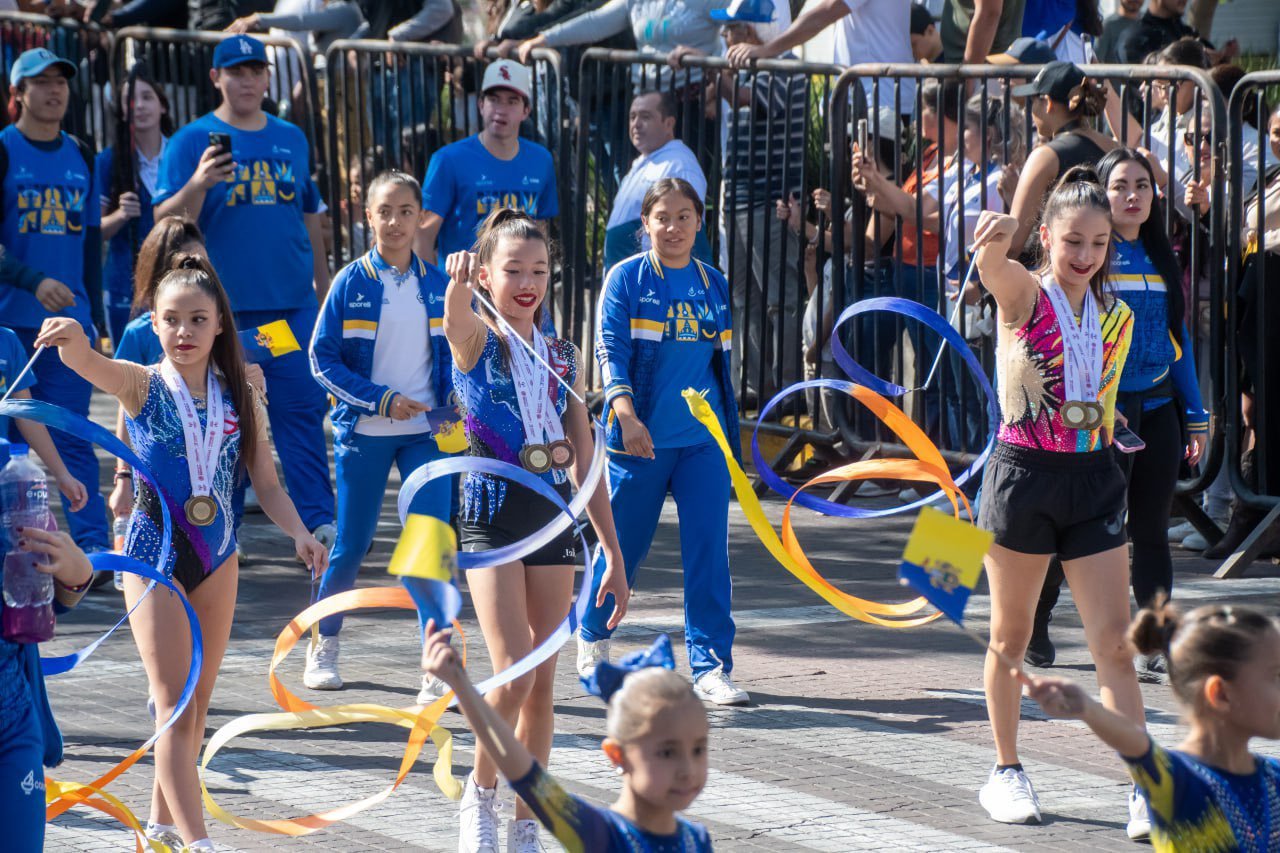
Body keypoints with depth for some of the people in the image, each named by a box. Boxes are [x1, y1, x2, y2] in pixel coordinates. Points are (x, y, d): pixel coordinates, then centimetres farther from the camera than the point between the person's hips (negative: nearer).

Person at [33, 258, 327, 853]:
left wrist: (299, 534, -14)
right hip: (154, 554, -4)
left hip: (217, 558, 4)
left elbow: (267, 486, 5)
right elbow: (89, 366, -29)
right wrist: (73, 341, -53)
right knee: (176, 707, -9)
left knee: (197, 703, 14)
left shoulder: (240, 398, 1)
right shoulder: (143, 387, -8)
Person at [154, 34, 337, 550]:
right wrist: (198, 185, -25)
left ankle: (318, 520, -4)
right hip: (223, 307, -3)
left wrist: (324, 290, 20)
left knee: (302, 408, -3)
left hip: (292, 303, 3)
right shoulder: (191, 142, 0)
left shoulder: (291, 140, 14)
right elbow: (168, 224, -7)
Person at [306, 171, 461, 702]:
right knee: (352, 543, 6)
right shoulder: (351, 283, -4)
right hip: (364, 433, -1)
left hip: (425, 433, 1)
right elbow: (323, 359, -4)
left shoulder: (436, 284, 4)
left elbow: (451, 353, 13)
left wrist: (449, 409, -5)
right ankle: (323, 647, 29)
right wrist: (381, 400, -13)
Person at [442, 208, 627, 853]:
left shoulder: (563, 358, 11)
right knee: (514, 674, -15)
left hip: (553, 514, 5)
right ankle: (481, 791, 9)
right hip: (494, 512, -5)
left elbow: (584, 461, 14)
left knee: (543, 681, 5)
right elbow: (456, 320, -29)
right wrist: (458, 284, -53)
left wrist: (614, 552, 13)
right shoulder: (476, 341, -2)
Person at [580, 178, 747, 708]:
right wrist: (627, 416, -25)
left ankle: (711, 668, -1)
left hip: (703, 441, 3)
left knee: (709, 550, -4)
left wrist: (730, 432, 18)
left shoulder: (713, 285, 10)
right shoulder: (627, 279, -3)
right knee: (625, 544, 9)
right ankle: (592, 638, 34)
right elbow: (611, 352, -11)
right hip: (640, 440, -3)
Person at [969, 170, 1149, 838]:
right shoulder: (1024, 293, -7)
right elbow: (995, 271, -32)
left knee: (1115, 646, -3)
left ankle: (1144, 790, -4)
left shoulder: (1115, 318, 8)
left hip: (1092, 481, 3)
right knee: (1010, 638, 9)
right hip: (1022, 475, -3)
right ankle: (1006, 773, 25)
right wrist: (995, 243, -54)